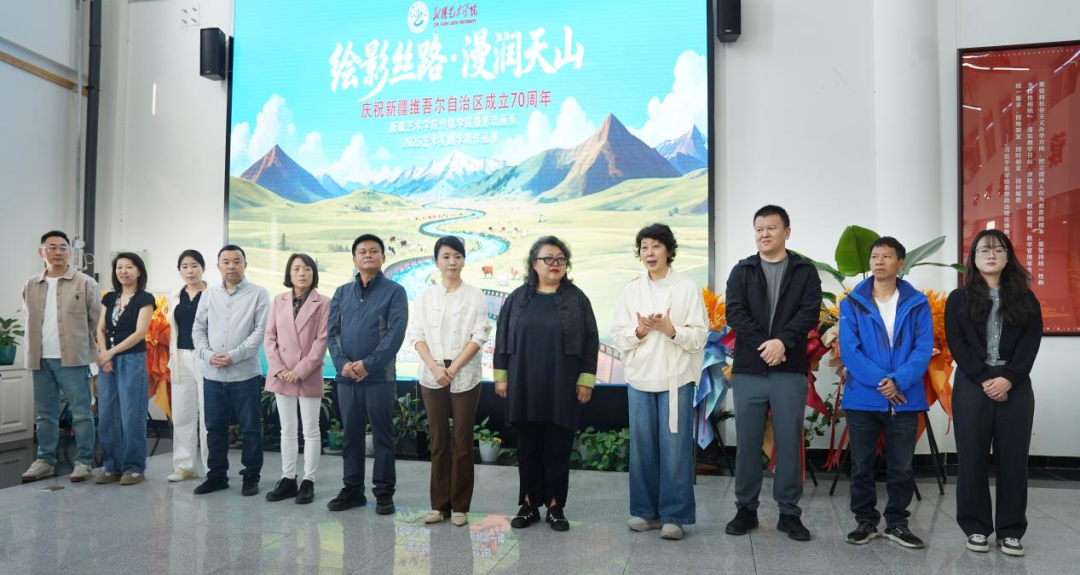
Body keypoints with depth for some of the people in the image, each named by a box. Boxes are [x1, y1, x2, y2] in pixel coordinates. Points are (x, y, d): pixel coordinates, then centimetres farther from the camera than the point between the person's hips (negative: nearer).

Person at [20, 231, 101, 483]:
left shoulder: (85, 283, -2)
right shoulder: (31, 286, 11)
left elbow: (97, 322, -2)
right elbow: (28, 322, 16)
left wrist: (96, 352, -4)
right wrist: (33, 353, 10)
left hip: (72, 359, -4)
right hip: (40, 360, 5)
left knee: (81, 413, -1)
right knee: (45, 414, 12)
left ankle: (84, 462, 6)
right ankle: (45, 460, 22)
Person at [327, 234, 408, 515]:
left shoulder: (394, 291, -1)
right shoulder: (342, 292, 12)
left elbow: (396, 333, -10)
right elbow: (332, 331, 7)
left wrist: (368, 364, -16)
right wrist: (342, 363, -10)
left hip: (380, 376, -4)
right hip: (346, 377, 4)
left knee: (382, 436, 3)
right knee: (351, 435, 11)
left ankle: (384, 493, 12)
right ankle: (352, 489, 23)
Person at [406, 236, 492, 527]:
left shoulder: (475, 296, 1)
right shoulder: (424, 297, 7)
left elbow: (479, 336, -5)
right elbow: (416, 335, 2)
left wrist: (453, 368, -13)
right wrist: (435, 367, -13)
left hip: (465, 377, -2)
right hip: (431, 377, 2)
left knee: (462, 442, 3)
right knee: (438, 442, 7)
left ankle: (460, 506, 12)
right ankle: (439, 504, 15)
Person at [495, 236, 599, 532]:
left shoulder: (576, 298, 2)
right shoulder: (518, 298, 6)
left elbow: (590, 341, 0)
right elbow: (503, 338, 8)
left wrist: (586, 380, -5)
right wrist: (501, 376, 4)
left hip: (562, 388, -1)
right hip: (524, 387, 2)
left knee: (558, 448, 5)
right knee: (528, 447, 8)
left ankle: (555, 507, 17)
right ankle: (529, 505, 20)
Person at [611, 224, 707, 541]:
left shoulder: (687, 288, -1)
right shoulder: (631, 289, 8)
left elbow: (699, 336, -2)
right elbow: (617, 336, 6)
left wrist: (670, 329, -18)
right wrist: (640, 330, -13)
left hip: (676, 378, -3)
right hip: (640, 377, 3)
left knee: (675, 448, -2)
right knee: (642, 447, 8)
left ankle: (674, 515, 8)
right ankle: (645, 511, 20)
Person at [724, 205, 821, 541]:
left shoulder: (805, 271, 6)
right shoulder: (742, 271, 8)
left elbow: (810, 312, -6)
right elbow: (734, 313, -3)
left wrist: (782, 341, -21)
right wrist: (763, 344, -15)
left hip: (790, 372, -1)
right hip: (748, 371, 1)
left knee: (789, 443, 5)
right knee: (748, 443, 6)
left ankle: (789, 513, 16)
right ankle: (746, 509, 18)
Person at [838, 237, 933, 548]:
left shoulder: (917, 303, 2)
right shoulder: (852, 303, 0)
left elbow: (924, 348, -5)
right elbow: (848, 349, -8)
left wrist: (899, 381, -19)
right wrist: (879, 382, -17)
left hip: (905, 399, 1)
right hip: (862, 397, 0)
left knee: (902, 467, 9)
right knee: (861, 465, 9)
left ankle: (897, 522, 25)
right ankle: (865, 520, 24)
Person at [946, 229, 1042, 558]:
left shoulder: (1025, 299, 11)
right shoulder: (958, 299, 7)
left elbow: (1031, 342, 1)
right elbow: (956, 345, -2)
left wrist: (1008, 378, -13)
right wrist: (984, 379, -13)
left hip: (1015, 387, 1)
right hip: (972, 386, -1)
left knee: (1013, 459, 3)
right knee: (973, 459, 1)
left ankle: (1010, 531, 12)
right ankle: (976, 528, 10)